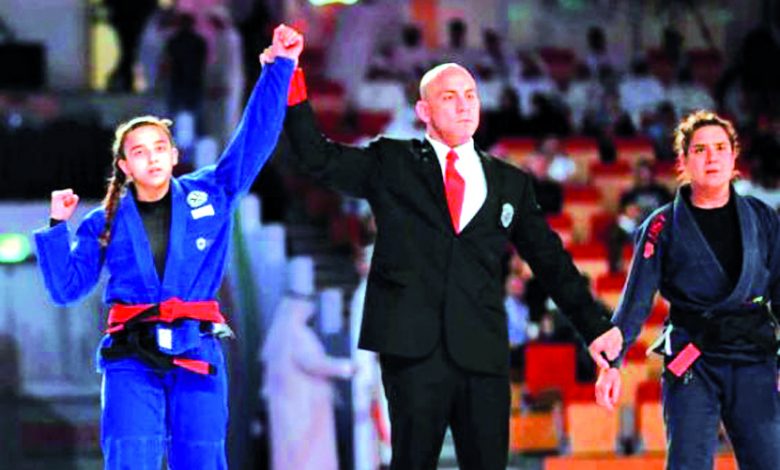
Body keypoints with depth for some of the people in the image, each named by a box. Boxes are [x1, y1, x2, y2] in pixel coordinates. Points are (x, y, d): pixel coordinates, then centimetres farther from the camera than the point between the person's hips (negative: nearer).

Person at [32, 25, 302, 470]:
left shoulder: (210, 196, 10)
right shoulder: (106, 223, 11)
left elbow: (255, 137, 10)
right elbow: (66, 287, 8)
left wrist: (282, 66, 7)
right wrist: (58, 227, -1)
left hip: (197, 353, 1)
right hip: (132, 359, -1)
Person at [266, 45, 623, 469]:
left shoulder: (510, 183, 16)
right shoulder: (390, 164, 10)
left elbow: (551, 260, 18)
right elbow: (318, 158, 1)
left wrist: (595, 326, 14)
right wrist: (292, 83, -9)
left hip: (483, 354, 2)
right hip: (414, 349, -2)